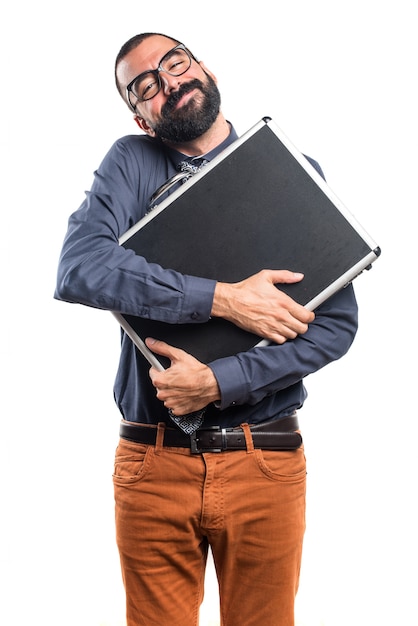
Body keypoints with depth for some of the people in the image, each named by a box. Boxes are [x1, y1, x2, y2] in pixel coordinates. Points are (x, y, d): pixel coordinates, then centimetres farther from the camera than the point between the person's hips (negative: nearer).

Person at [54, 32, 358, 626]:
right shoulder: (131, 163, 3)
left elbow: (337, 323, -3)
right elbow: (79, 269, -15)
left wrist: (218, 382, -15)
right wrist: (224, 299, -20)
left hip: (266, 463, 1)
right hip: (152, 463, 0)